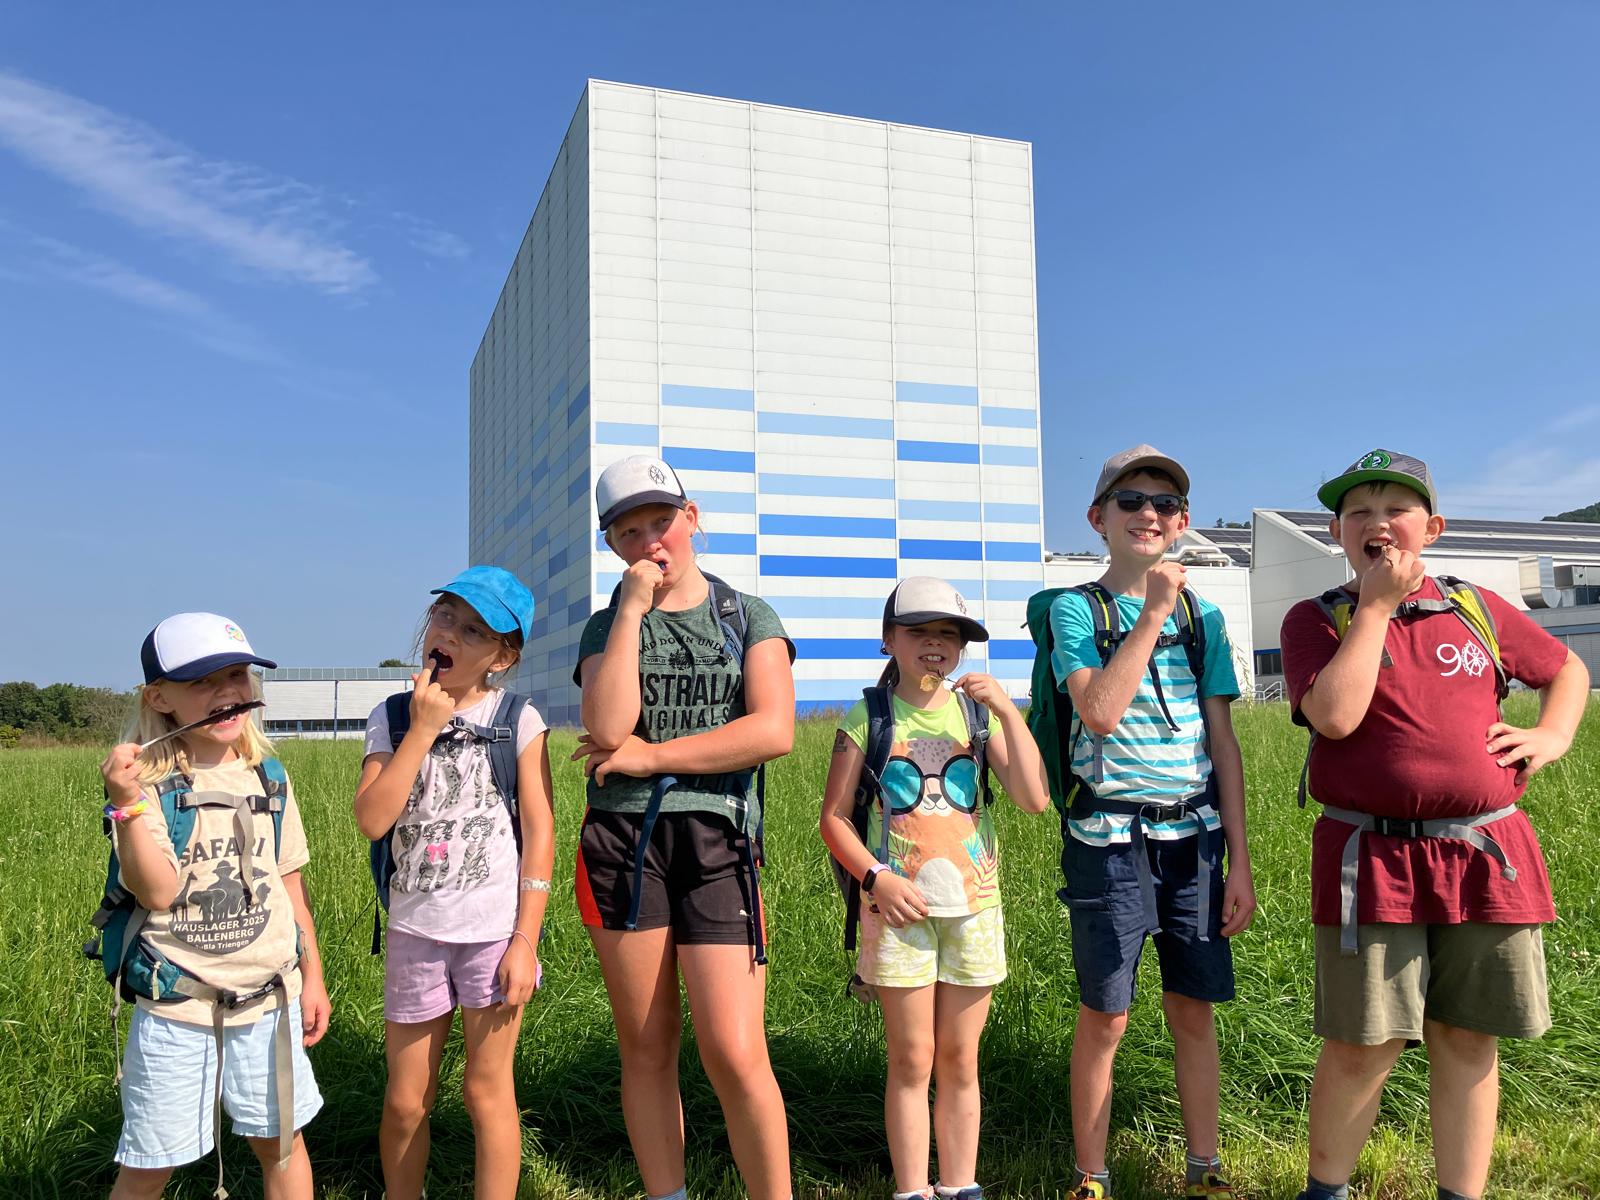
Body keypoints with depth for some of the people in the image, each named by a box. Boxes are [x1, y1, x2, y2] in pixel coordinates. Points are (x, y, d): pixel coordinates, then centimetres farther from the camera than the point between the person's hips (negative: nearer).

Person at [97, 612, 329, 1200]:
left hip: (270, 999, 4)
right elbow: (159, 892, -22)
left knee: (281, 1141, 15)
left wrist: (312, 974, 11)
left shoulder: (268, 778, 2)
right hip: (176, 1008, -3)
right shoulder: (147, 783, -12)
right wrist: (128, 803, -33)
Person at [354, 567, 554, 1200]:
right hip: (415, 932, 3)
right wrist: (422, 731, -15)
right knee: (405, 1101, 13)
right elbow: (372, 820, -10)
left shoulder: (518, 719, -4)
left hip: (495, 931, -2)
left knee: (486, 1091, 9)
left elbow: (539, 831, -6)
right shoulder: (393, 717, 2)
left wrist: (525, 940, -9)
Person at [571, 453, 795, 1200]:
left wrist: (650, 756, -8)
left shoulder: (749, 619, 8)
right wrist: (633, 609, -7)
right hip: (621, 839, 2)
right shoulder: (606, 627, 11)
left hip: (718, 839, -2)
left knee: (735, 1056, -7)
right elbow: (610, 730, -9)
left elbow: (774, 731, -9)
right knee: (646, 1047, 8)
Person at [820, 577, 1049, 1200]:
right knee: (911, 1061, 5)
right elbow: (834, 817, 0)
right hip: (899, 906, -2)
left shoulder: (978, 714, 5)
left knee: (960, 1060, 11)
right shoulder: (868, 717, -1)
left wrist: (1006, 711, -13)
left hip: (973, 905, 2)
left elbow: (1035, 798, -6)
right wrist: (878, 879, -13)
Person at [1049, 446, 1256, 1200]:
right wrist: (1153, 613, -15)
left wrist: (1240, 862, 5)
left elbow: (1222, 742, 8)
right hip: (1110, 836, -3)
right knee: (1104, 1017, 4)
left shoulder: (1203, 615, 9)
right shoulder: (1076, 608, -2)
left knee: (1194, 1011, 11)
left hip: (1194, 835, 3)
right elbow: (1100, 712, -18)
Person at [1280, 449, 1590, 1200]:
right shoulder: (1317, 620, 0)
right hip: (1374, 862, -3)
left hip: (1487, 855, 3)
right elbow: (1334, 716, -17)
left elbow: (1566, 668, 26)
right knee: (1363, 1045, 0)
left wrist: (1553, 734, 6)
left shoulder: (1476, 609, 10)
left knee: (1466, 1040, 10)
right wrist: (1376, 604, -12)